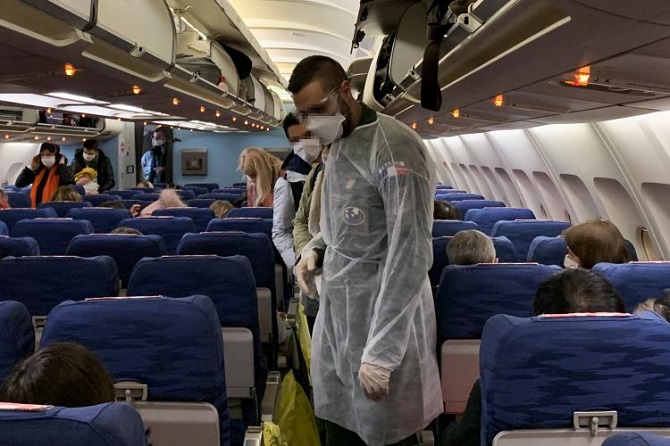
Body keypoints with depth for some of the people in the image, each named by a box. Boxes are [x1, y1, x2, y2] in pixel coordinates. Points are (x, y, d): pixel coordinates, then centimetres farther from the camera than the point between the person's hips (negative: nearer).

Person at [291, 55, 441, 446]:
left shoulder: (394, 148, -19)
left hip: (383, 321, -8)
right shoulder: (339, 144, 10)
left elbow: (411, 255, -23)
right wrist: (317, 248, 3)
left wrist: (381, 351, -24)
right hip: (337, 312, 8)